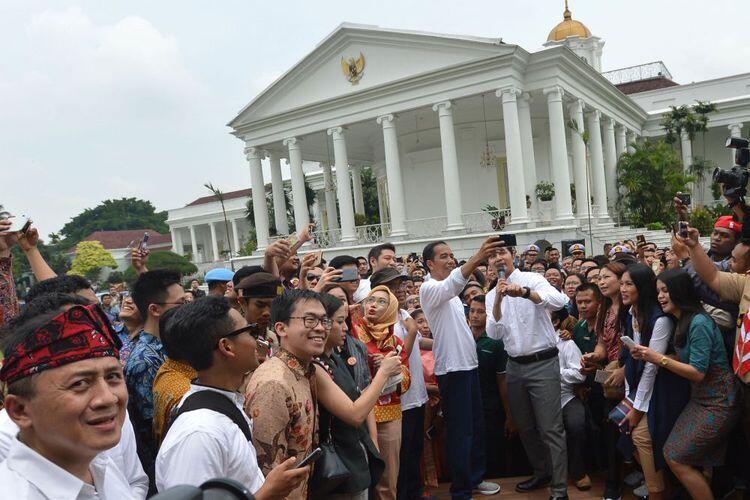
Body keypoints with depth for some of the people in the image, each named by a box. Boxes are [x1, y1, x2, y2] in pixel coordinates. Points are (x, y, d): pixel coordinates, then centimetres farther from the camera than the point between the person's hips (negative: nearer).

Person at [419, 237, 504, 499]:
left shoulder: (451, 292, 15)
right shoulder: (429, 288, -15)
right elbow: (450, 285, -39)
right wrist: (476, 259, -52)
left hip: (469, 364, 9)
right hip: (452, 368, -9)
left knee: (476, 426, 18)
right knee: (460, 431, -1)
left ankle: (475, 478, 33)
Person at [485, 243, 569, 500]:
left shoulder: (532, 279, -6)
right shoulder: (491, 294, 8)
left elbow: (560, 301, -25)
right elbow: (494, 333, -4)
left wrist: (524, 292, -39)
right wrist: (498, 299, -18)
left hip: (543, 363, -6)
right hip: (515, 365, 6)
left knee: (551, 428, -4)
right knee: (525, 427, 17)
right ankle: (541, 473, 36)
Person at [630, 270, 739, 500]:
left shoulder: (699, 323, -21)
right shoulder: (682, 322, 8)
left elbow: (698, 373, -21)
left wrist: (658, 359, -20)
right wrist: (647, 357, -3)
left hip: (717, 403, -9)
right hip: (700, 399, 9)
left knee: (677, 458, -5)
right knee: (671, 452, 9)